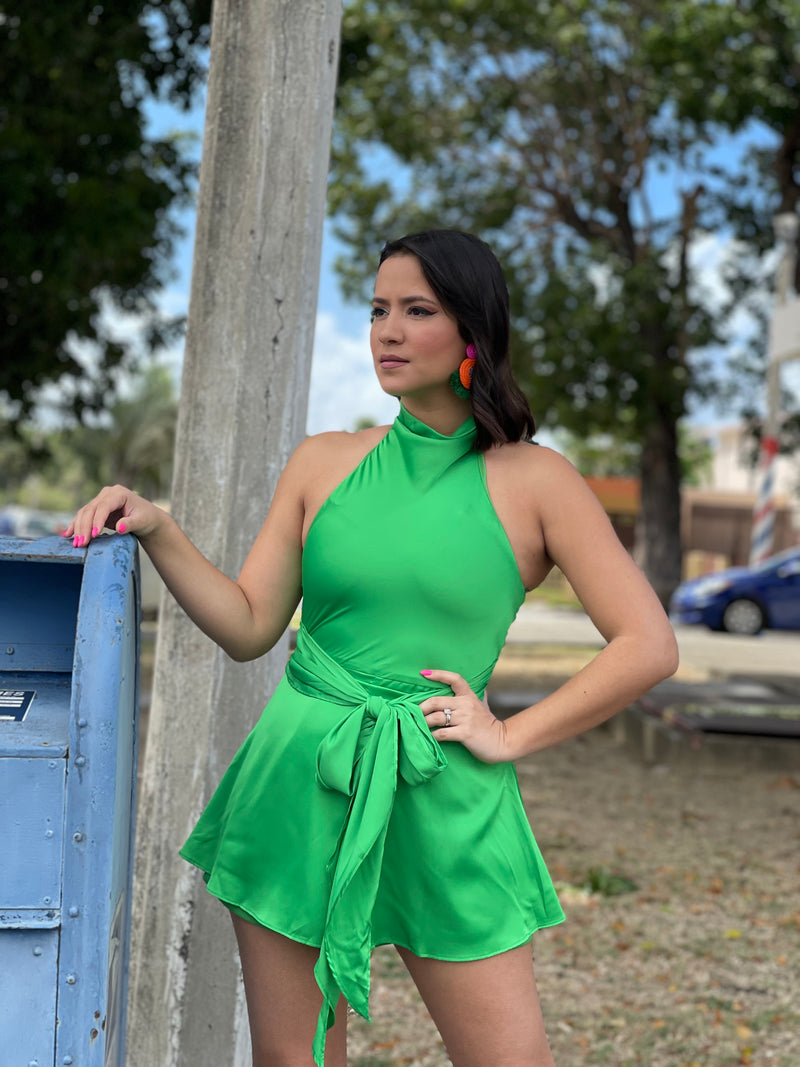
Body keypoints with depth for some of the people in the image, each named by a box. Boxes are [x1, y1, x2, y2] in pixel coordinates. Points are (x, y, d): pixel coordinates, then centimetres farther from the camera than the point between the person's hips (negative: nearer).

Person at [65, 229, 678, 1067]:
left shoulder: (532, 481, -1)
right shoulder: (322, 464, 8)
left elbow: (647, 646, -3)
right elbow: (248, 627, 7)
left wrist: (509, 738, -5)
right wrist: (157, 533, -6)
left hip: (441, 806, -2)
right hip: (299, 787, 2)